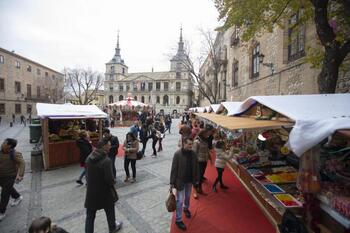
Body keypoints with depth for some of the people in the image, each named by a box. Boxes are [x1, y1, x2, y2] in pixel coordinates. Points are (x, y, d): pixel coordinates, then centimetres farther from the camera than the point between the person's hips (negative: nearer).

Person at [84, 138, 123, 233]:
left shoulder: (89, 157, -6)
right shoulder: (106, 161, -28)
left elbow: (87, 173, 5)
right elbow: (110, 179, -26)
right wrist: (113, 182, -5)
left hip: (91, 192, 5)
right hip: (104, 192, -4)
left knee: (90, 215, 18)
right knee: (110, 211, 22)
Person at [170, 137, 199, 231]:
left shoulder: (193, 154, -7)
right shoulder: (177, 154, -22)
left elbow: (195, 167, 2)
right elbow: (174, 169, -17)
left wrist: (196, 179, 7)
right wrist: (172, 182, -14)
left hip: (190, 180, 5)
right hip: (180, 180, -5)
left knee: (188, 196, 26)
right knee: (180, 200, 5)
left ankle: (186, 208, 53)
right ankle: (178, 220, 22)